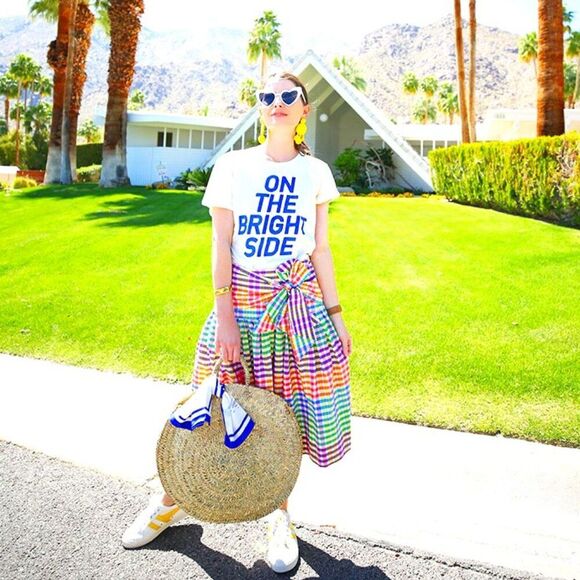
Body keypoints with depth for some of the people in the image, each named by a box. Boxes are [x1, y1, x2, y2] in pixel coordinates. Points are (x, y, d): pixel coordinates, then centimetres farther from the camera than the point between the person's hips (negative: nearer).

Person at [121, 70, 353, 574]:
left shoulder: (316, 172, 6)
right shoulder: (232, 167, 1)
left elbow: (321, 250, 8)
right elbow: (221, 245, -2)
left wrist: (336, 315, 5)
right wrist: (225, 315, -9)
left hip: (300, 301, 1)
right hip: (243, 300, -1)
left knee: (288, 408, 5)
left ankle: (280, 518, 25)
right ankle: (171, 500, 29)